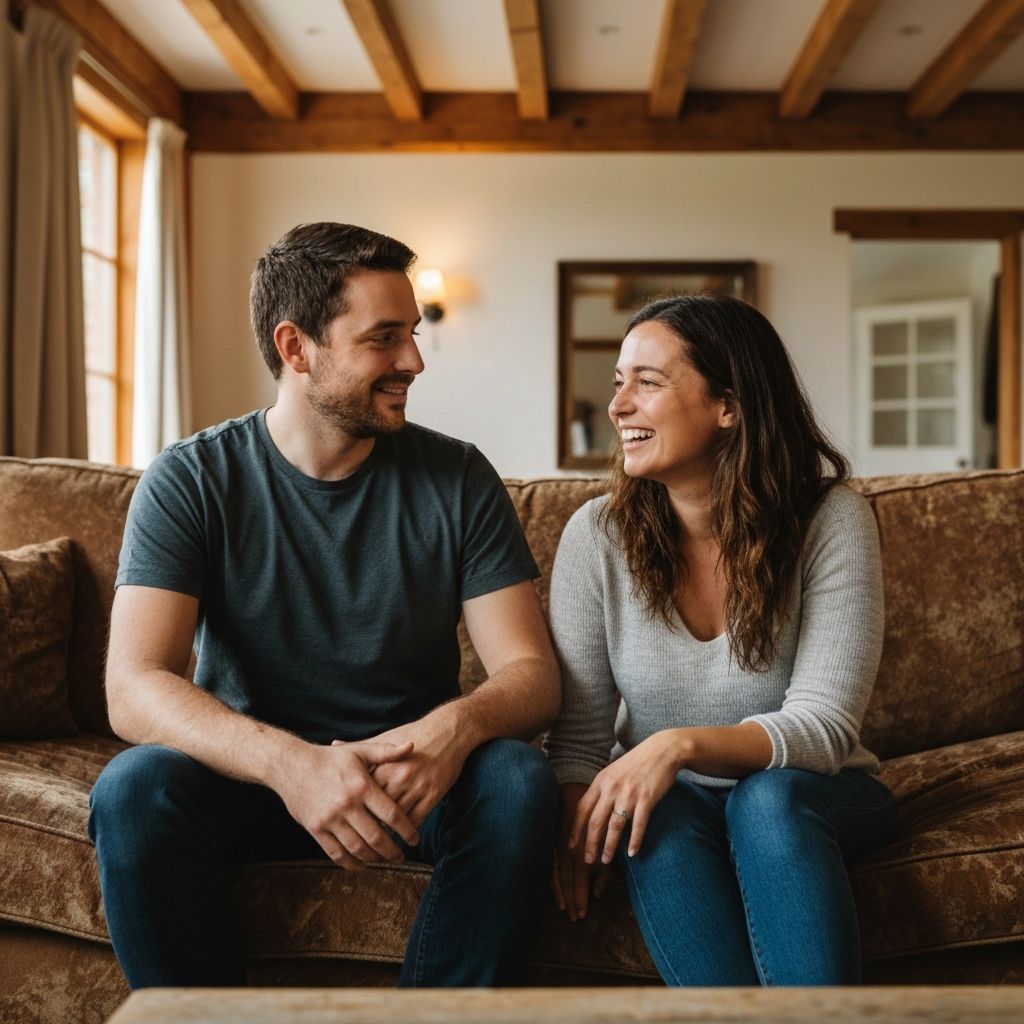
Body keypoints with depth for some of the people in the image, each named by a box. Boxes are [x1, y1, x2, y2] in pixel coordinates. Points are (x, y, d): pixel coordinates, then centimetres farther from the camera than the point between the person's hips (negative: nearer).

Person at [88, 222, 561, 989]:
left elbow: (531, 671, -8)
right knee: (133, 790, -30)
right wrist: (290, 761, -38)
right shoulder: (191, 481, -8)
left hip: (410, 778, 1)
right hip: (249, 772, -1)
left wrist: (456, 725, -33)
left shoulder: (457, 479, -4)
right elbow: (134, 686, -19)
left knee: (519, 782, -29)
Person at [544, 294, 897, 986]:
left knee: (768, 799, -35)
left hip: (810, 799, -1)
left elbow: (823, 726, -20)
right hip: (663, 799, 1)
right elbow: (579, 734, -6)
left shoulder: (831, 521, -15)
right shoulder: (598, 535, -9)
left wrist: (680, 745, -36)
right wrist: (578, 828, -28)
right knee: (660, 818, -33)